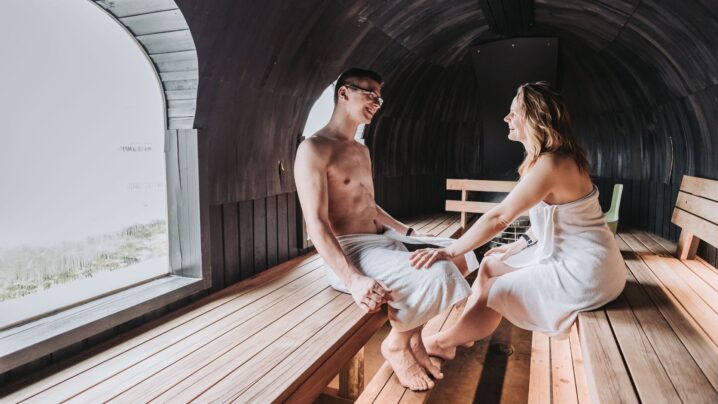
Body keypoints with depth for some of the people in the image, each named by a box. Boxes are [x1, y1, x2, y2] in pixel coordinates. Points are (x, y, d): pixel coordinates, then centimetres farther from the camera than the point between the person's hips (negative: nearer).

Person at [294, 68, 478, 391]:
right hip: (349, 252, -9)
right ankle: (397, 344, -2)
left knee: (459, 255, 4)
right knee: (438, 274, -28)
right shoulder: (313, 149, -12)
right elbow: (316, 224, -21)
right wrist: (353, 279, -30)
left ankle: (413, 335, 11)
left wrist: (411, 233, 16)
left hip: (383, 240, 10)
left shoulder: (362, 151, 19)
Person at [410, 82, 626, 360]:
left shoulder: (550, 163, -24)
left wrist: (448, 252, -25)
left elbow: (499, 218, -29)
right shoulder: (557, 158, 7)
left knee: (490, 293, -5)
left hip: (585, 272, -10)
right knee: (491, 264, 12)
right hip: (571, 257, 10)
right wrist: (517, 246, 12)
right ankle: (463, 332, 21)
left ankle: (442, 344, 17)